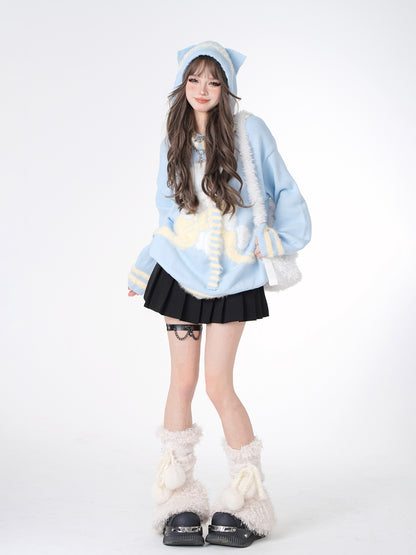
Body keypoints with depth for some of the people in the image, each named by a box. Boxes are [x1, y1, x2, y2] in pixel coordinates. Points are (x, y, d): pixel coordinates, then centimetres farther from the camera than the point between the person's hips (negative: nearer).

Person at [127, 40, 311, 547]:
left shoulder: (248, 130, -3)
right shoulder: (174, 142, 8)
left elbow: (284, 191, 3)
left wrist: (276, 243, -4)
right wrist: (143, 269, 20)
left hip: (232, 278, -3)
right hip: (180, 273, 3)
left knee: (218, 385, -7)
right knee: (183, 380, 2)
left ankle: (246, 501, 9)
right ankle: (178, 504, 11)